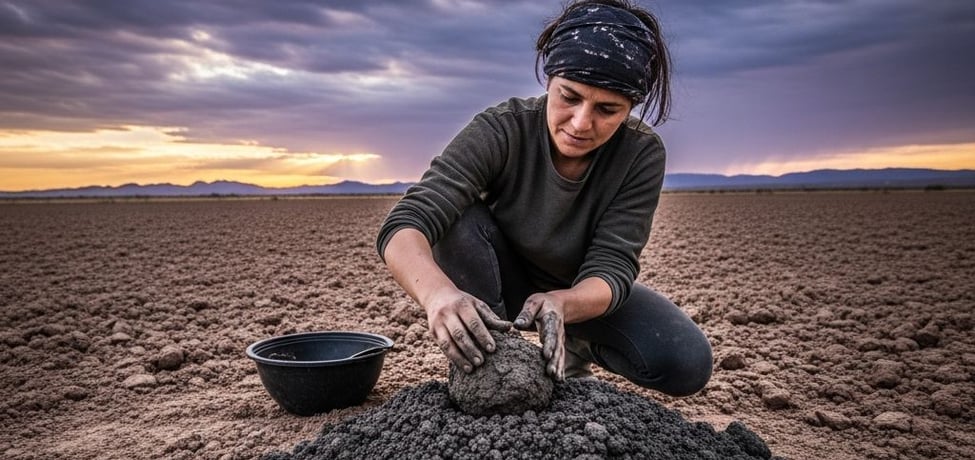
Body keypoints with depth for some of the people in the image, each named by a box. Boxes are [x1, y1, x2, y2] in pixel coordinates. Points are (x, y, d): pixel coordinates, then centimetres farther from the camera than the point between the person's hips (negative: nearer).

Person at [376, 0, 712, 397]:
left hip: (584, 294, 1)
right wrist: (438, 291, -59)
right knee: (459, 219, -31)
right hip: (504, 284, -1)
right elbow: (405, 226, -37)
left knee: (688, 363, -23)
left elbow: (612, 266, -26)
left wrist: (560, 303, -50)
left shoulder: (642, 154, -22)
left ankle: (578, 350, 7)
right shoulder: (502, 130, -27)